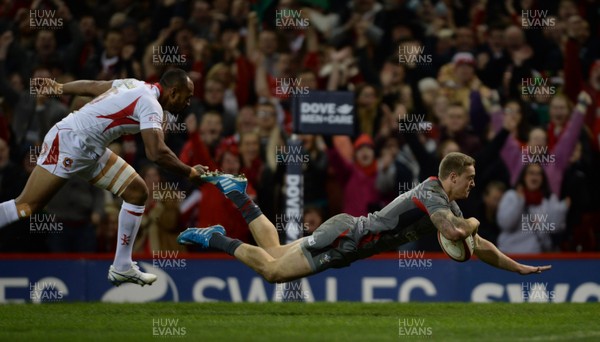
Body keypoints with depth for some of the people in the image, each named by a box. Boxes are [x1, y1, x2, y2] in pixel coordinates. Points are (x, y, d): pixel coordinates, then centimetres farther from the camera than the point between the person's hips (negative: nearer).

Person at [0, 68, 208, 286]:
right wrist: (189, 173, -13)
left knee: (137, 192, 7)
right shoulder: (151, 105, -16)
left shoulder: (136, 86, 11)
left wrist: (58, 87, 38)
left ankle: (122, 268, 10)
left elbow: (91, 86, 24)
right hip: (68, 143, -10)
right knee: (26, 206, -15)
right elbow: (156, 153, -26)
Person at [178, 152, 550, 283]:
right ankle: (217, 239, -1)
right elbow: (454, 233, -37)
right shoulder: (431, 195, -20)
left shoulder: (449, 205, 10)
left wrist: (518, 267, 11)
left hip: (350, 238, 9)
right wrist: (473, 223, -15)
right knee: (273, 270, -13)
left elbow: (478, 246, 16)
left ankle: (236, 192, 25)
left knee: (274, 252, 16)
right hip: (345, 236, -9)